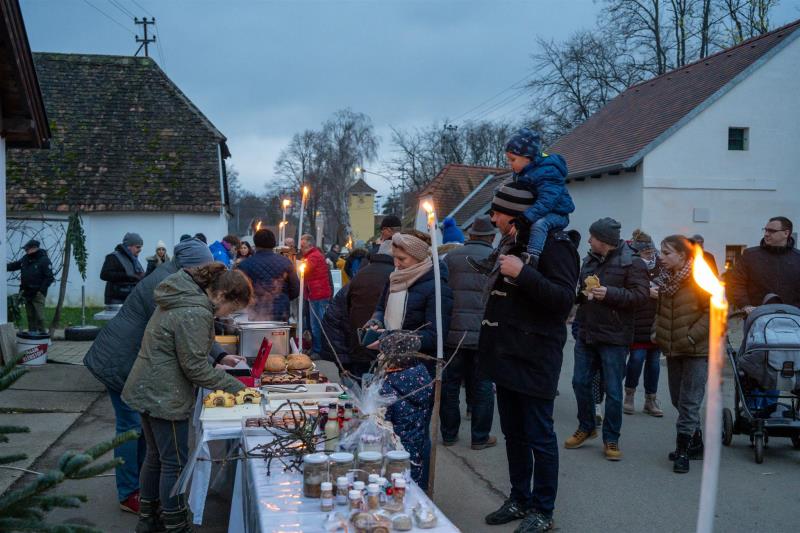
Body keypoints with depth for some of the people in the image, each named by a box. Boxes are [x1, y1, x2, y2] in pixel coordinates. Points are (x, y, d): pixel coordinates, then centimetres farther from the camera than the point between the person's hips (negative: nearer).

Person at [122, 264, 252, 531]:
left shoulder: (181, 299, 7)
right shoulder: (195, 314, -24)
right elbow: (195, 367, -21)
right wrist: (236, 386, -13)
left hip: (147, 389, 10)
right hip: (165, 396, -10)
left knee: (156, 457, 21)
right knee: (174, 464, 3)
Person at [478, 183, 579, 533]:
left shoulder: (553, 244, -12)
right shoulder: (511, 243, 15)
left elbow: (564, 298, -23)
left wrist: (523, 273, -30)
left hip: (534, 360, -9)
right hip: (508, 357, 9)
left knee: (539, 437, 0)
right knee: (513, 434, 16)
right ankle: (520, 500, 28)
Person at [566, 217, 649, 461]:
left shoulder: (631, 263, -9)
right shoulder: (588, 261, 11)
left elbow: (641, 295, -16)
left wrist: (609, 294, -24)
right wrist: (579, 292, 1)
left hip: (614, 338, -6)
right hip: (586, 334, 6)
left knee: (613, 390, 1)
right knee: (580, 382, 12)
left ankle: (611, 439, 14)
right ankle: (586, 427, 31)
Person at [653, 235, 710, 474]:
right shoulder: (665, 279, 8)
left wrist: (691, 336, -19)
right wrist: (658, 332, 6)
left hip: (697, 349, -7)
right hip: (673, 348, 7)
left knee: (689, 402, -6)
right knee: (678, 400, 13)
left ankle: (683, 450, 1)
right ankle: (695, 444, 28)